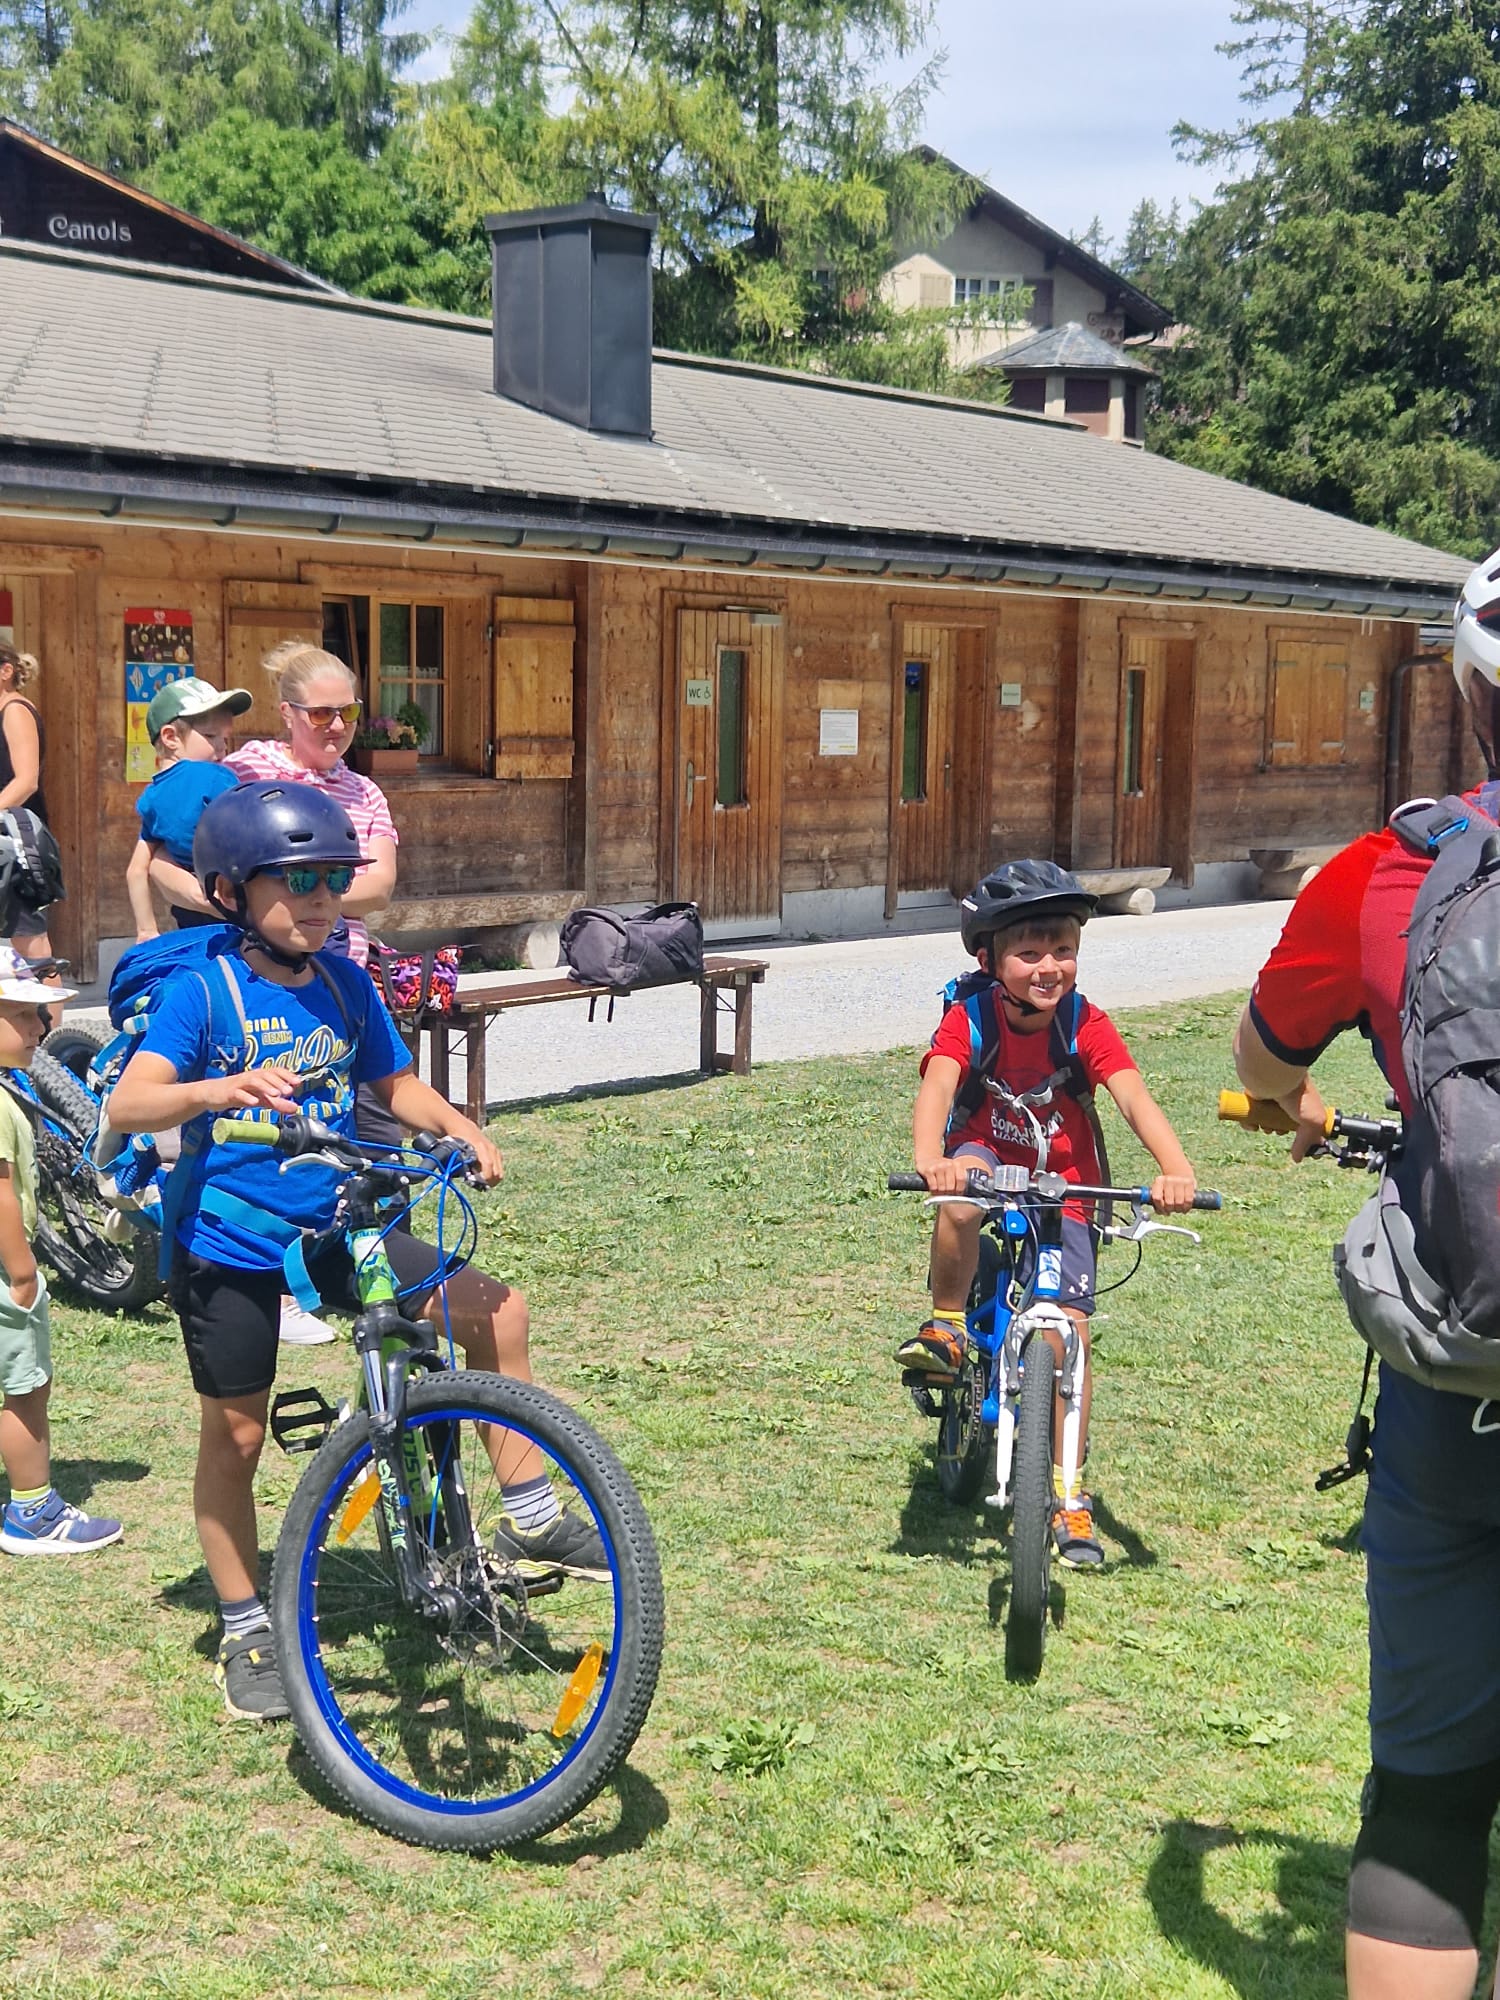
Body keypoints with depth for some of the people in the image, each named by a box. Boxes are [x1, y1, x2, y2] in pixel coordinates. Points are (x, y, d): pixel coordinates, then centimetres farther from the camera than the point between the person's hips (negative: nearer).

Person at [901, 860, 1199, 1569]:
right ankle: (945, 1327, -15)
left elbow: (1133, 1095, -27)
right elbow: (937, 1086, -33)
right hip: (988, 1161, -1)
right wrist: (929, 1158, -55)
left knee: (1068, 1335, -7)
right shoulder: (969, 1018, -16)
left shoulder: (1085, 1024, -14)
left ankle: (1068, 1496, 6)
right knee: (962, 1195, -38)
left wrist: (1175, 1169, -46)